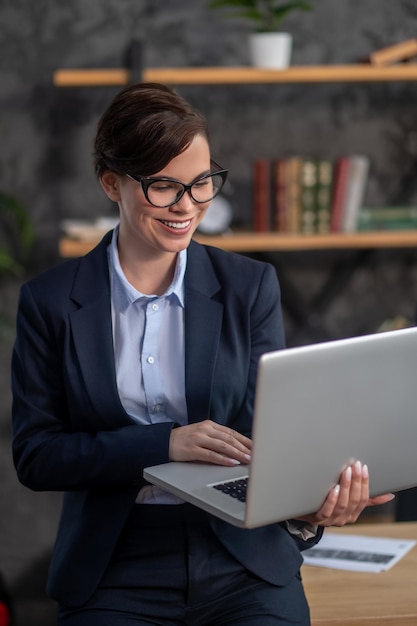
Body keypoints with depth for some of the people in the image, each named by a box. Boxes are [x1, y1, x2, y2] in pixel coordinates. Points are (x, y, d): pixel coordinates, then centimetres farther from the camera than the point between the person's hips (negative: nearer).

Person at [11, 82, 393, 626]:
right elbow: (35, 455, -2)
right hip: (114, 575, -1)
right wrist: (166, 443, -17)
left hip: (243, 567, 1)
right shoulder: (50, 301, 1)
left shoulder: (251, 287, 3)